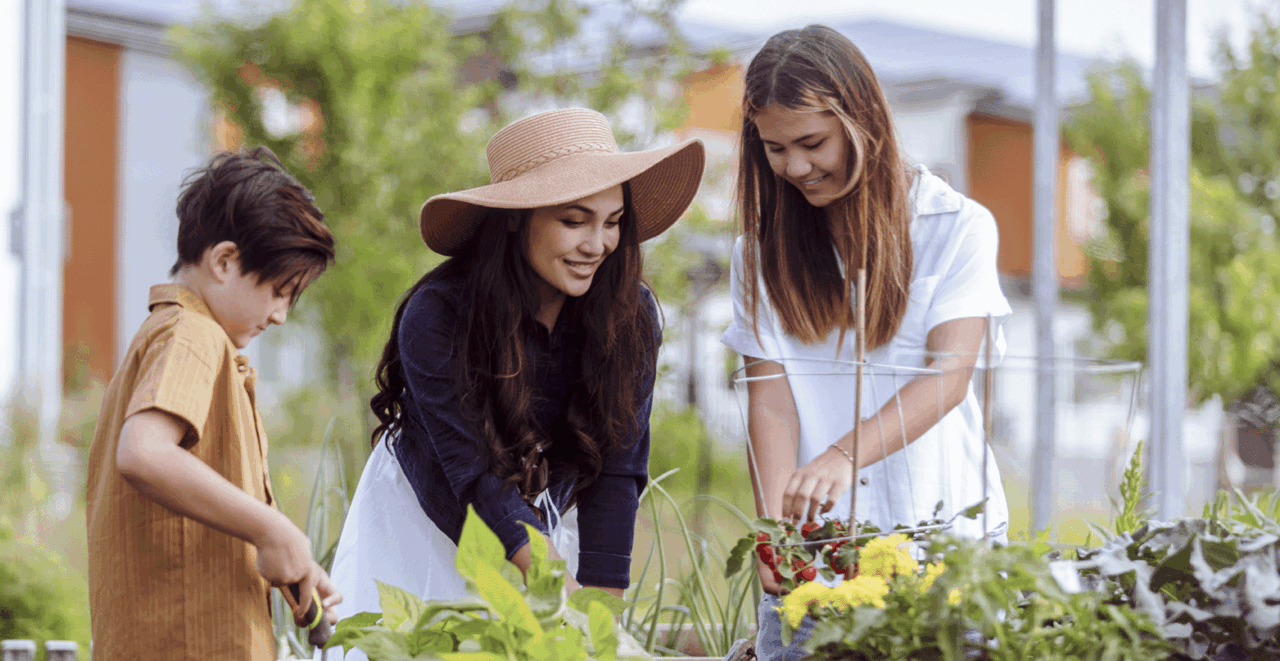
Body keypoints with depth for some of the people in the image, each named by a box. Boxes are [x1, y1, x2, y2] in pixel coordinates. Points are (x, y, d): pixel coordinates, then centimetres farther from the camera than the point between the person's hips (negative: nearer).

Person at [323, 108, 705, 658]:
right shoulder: (435, 316, -26)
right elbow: (478, 475, -27)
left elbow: (615, 473, -14)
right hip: (425, 528, -2)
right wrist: (566, 596, -35)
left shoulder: (631, 319, -15)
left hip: (541, 528, 3)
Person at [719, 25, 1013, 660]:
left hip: (941, 529, -1)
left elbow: (948, 375, -12)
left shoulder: (958, 227, -1)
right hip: (813, 541, 2)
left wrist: (845, 455, -29)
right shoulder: (763, 250, 7)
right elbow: (769, 396, -2)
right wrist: (776, 524, -19)